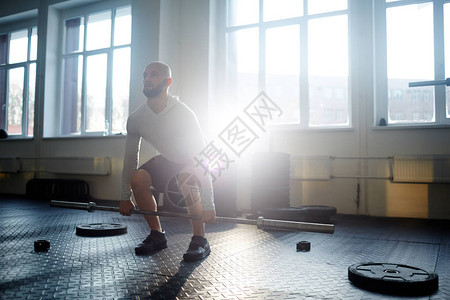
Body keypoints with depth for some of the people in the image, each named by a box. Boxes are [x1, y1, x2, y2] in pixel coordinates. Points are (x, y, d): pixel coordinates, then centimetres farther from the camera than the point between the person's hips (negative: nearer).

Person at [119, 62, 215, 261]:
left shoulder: (183, 114, -32)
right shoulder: (135, 119, -15)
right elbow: (130, 157, -4)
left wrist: (208, 206, -35)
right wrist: (125, 198, -3)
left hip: (193, 161, -5)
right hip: (167, 159, 5)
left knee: (186, 179, -37)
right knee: (138, 179, -20)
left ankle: (200, 240, -20)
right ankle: (157, 236, -3)